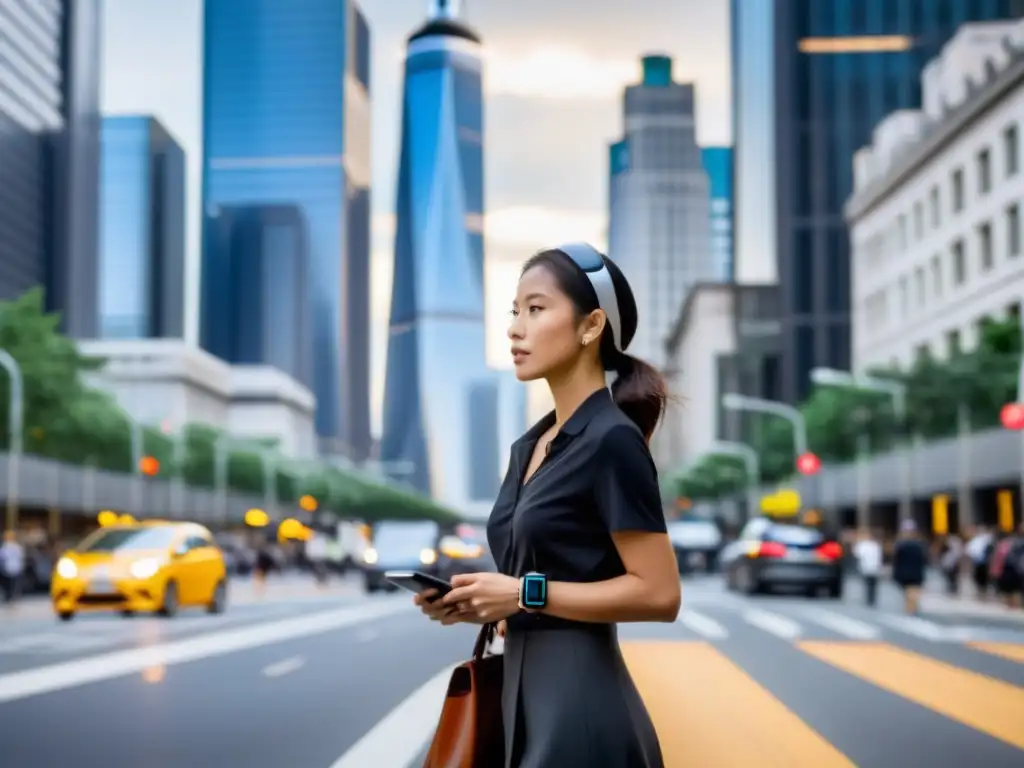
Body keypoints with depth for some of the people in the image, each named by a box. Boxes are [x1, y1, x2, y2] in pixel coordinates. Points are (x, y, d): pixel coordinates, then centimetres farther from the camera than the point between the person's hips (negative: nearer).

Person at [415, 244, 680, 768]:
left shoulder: (612, 440, -12)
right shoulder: (528, 447, 14)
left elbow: (658, 594, -17)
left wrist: (526, 594, -17)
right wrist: (478, 602, 4)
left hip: (581, 707, -9)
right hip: (526, 695, 9)